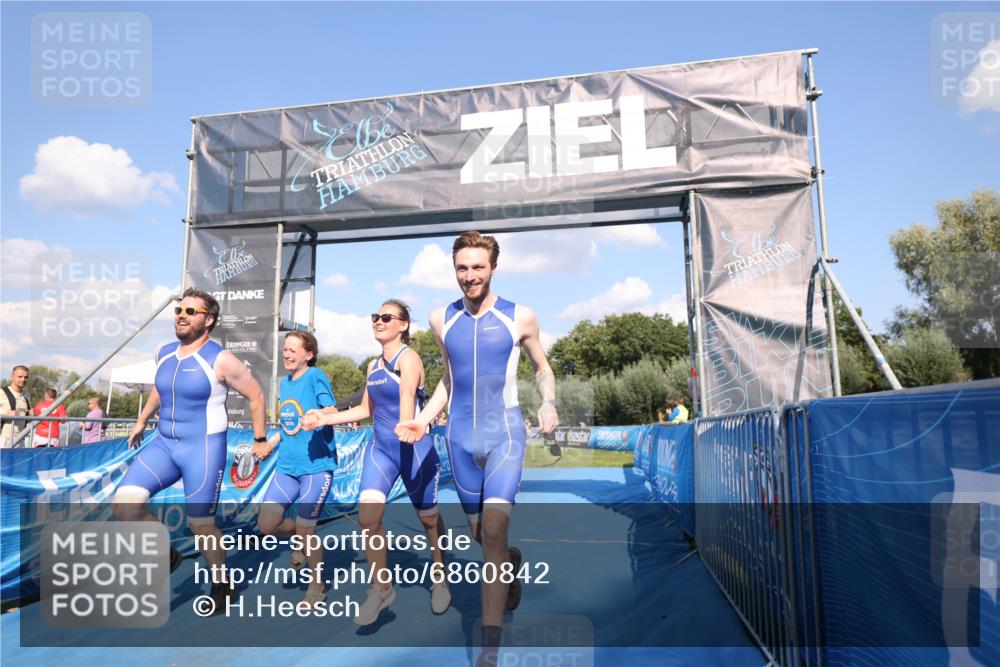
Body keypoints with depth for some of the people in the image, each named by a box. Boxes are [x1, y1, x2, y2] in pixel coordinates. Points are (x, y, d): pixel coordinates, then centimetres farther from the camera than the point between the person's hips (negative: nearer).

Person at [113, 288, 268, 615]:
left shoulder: (220, 360, -14)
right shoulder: (163, 354, 5)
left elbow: (256, 395, -6)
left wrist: (260, 440, -3)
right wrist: (142, 420, 29)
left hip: (204, 448, -6)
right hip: (164, 443, 6)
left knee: (201, 524, 3)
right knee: (126, 501, -12)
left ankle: (222, 586, 27)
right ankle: (167, 554, 14)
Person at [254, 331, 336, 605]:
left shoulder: (315, 376, -9)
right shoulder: (284, 382, 11)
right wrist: (270, 444, 19)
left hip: (316, 466, -7)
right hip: (287, 466, 7)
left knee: (305, 530, -2)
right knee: (266, 525, -1)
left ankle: (317, 585, 23)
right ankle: (303, 538, 31)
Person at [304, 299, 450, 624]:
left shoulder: (408, 358, -12)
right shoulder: (374, 365, 10)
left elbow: (407, 397, -31)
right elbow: (366, 409, 21)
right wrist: (324, 419, 17)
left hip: (415, 449, -5)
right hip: (380, 447, 6)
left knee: (428, 518, 10)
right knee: (367, 516, -11)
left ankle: (440, 580, 36)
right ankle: (381, 588, 9)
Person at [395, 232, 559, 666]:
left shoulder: (520, 317, -4)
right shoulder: (441, 320, 5)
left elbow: (542, 368, 9)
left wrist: (549, 403, -10)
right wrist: (424, 418, 6)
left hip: (505, 434, -3)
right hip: (461, 437, 4)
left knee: (494, 528, -16)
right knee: (479, 534, 13)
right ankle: (512, 564, 49)